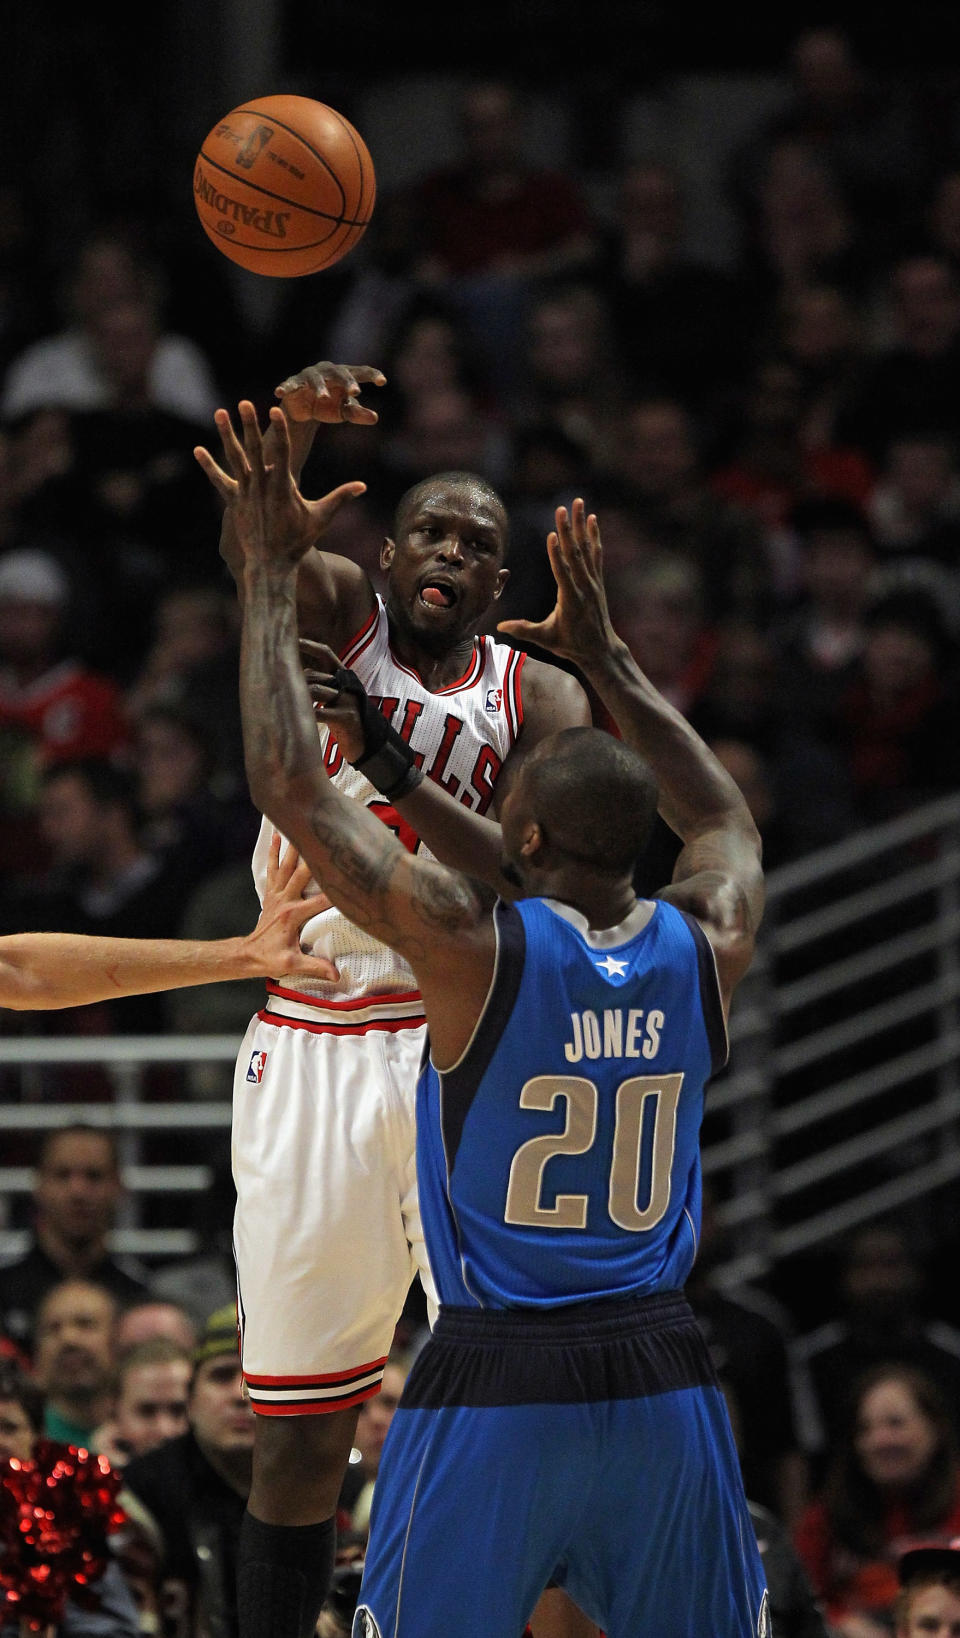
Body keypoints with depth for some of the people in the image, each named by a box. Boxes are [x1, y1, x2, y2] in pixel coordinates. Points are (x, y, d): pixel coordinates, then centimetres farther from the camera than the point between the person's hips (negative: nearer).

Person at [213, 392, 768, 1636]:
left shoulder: (477, 950, -11)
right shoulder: (706, 952, 1)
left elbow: (290, 789, -7)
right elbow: (723, 815, 25)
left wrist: (270, 577, 1)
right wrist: (602, 656, 31)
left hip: (493, 1392, -4)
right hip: (661, 1386, 4)